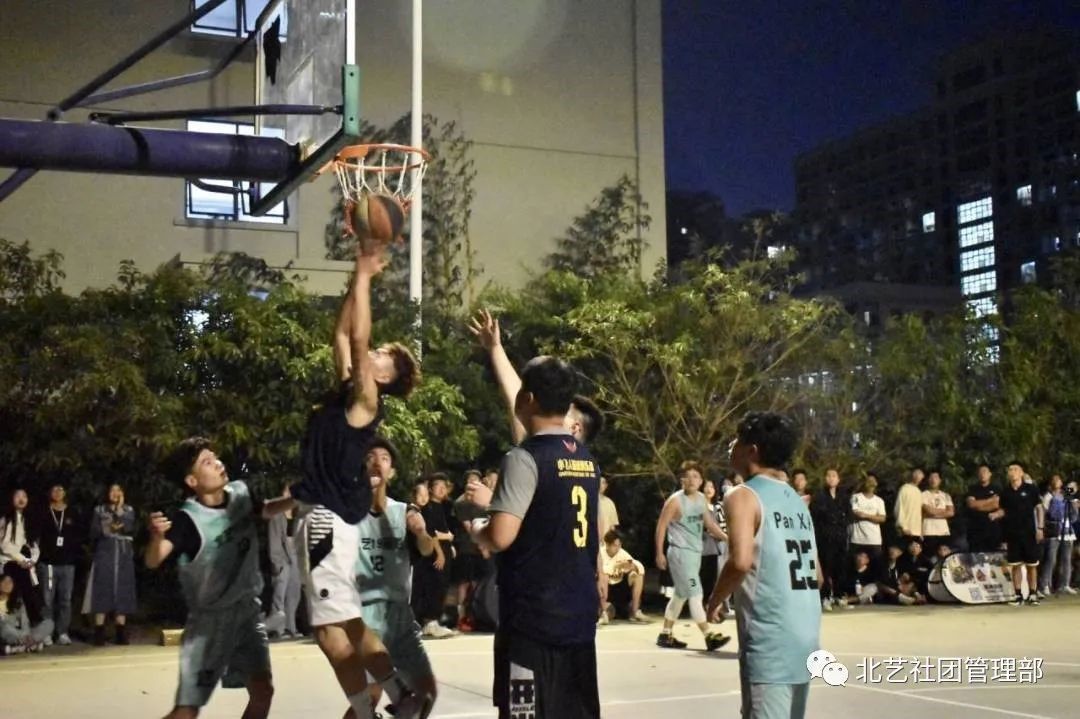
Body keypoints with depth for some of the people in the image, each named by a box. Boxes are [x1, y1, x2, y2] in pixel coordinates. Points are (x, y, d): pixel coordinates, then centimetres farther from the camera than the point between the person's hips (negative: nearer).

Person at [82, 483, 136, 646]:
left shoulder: (128, 510, 8)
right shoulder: (99, 510, 8)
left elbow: (129, 528, -9)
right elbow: (93, 533, 1)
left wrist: (120, 511, -11)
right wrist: (107, 529, -14)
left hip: (124, 557, 1)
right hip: (104, 556, -1)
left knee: (122, 593, 1)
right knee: (102, 592, -6)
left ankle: (121, 633, 4)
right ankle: (99, 633, -5)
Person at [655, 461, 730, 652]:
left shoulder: (701, 499, 8)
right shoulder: (675, 501, -14)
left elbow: (709, 523, 18)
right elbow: (661, 527, -11)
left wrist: (726, 537, 6)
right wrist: (659, 553, -13)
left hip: (696, 552, 9)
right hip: (680, 552, -9)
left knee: (681, 594, 14)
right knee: (695, 594, -11)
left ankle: (665, 635, 23)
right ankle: (709, 637, -13)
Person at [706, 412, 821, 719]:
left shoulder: (743, 496, -7)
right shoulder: (797, 500, 17)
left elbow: (741, 561, -23)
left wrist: (715, 600, -7)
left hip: (769, 638, -8)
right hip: (806, 633, 8)